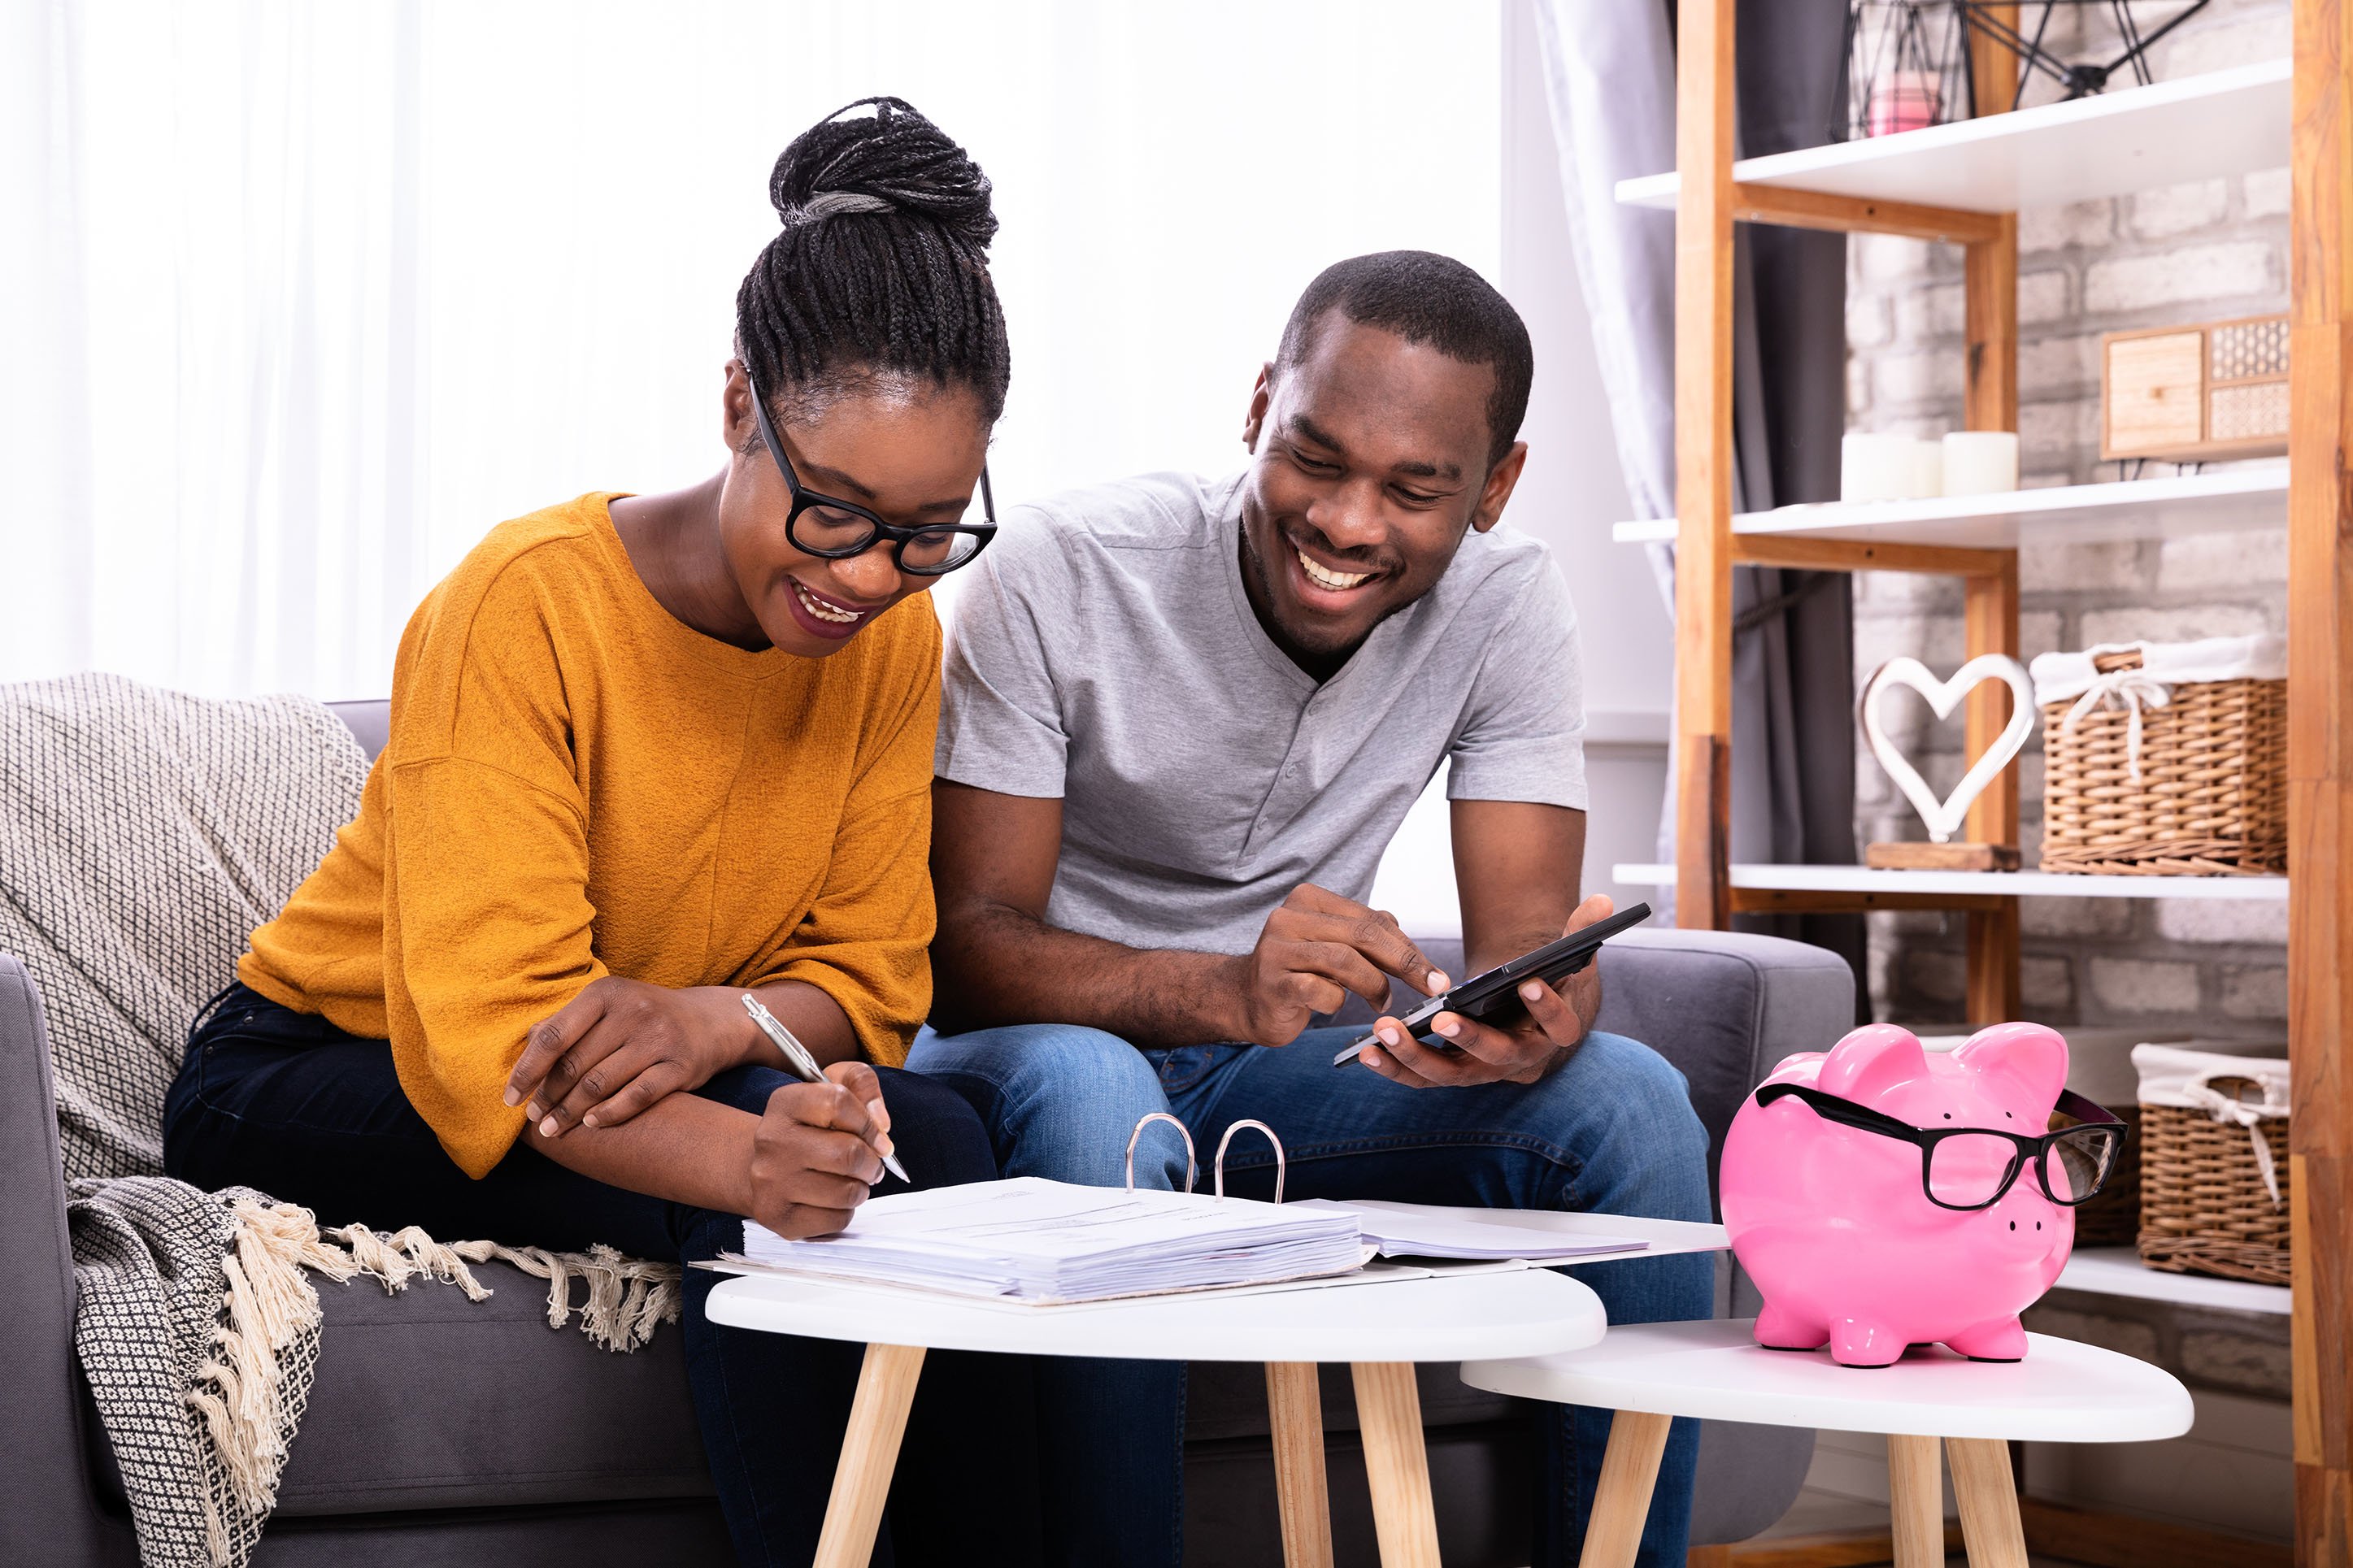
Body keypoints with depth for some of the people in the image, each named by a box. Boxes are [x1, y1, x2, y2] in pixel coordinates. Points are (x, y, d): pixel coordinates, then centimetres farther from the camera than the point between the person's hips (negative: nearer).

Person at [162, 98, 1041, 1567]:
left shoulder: (895, 636, -7)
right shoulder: (527, 606, -25)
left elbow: (871, 976, -5)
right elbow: (483, 1034, -32)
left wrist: (719, 1018, -30)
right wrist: (746, 1157, -52)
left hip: (659, 1080, 5)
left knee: (931, 1138, -25)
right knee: (769, 1196, -32)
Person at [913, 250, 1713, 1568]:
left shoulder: (1508, 608, -8)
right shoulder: (1060, 575, -19)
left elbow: (1523, 933, -12)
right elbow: (968, 943, -22)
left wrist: (1535, 1020, -39)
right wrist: (1221, 990, -42)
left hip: (1276, 1067, 3)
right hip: (1047, 1045, -3)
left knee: (1629, 1103, -21)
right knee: (1086, 1089, -38)